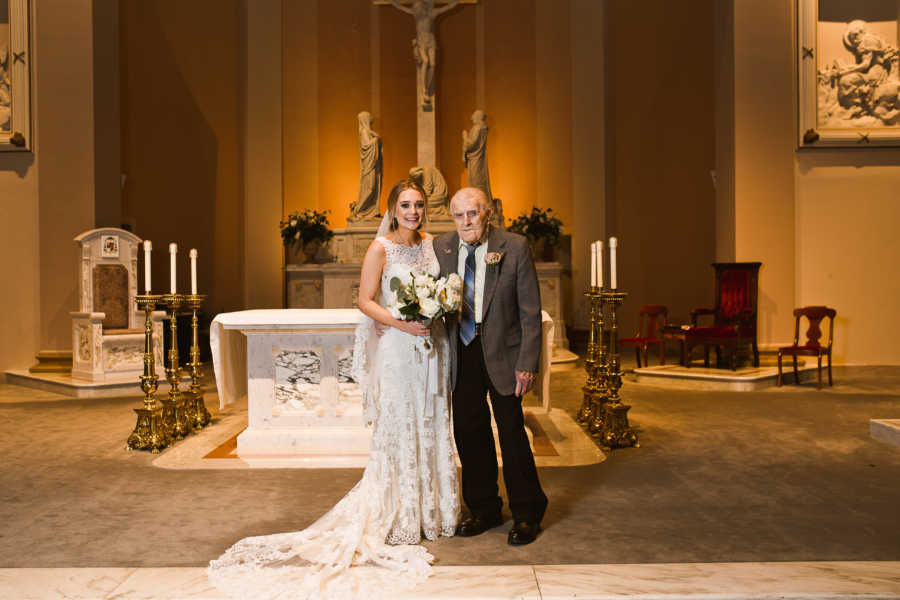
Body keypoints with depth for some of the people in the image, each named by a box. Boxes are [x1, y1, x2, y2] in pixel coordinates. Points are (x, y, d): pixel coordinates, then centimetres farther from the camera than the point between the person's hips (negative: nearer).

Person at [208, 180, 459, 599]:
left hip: (433, 348, 6)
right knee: (398, 431, 1)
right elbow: (366, 301, -8)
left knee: (431, 427, 12)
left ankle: (432, 511, 27)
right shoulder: (380, 248, -6)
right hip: (397, 351, -6)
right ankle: (398, 521, 13)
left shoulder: (431, 244, 10)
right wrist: (401, 323, -20)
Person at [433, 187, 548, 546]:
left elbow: (530, 311, -8)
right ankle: (483, 510, 29)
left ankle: (527, 514, 21)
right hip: (461, 354, 4)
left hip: (502, 353, -3)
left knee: (512, 431, 1)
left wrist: (527, 364, -12)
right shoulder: (441, 248, 1)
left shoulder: (514, 247, -8)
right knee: (468, 433, 10)